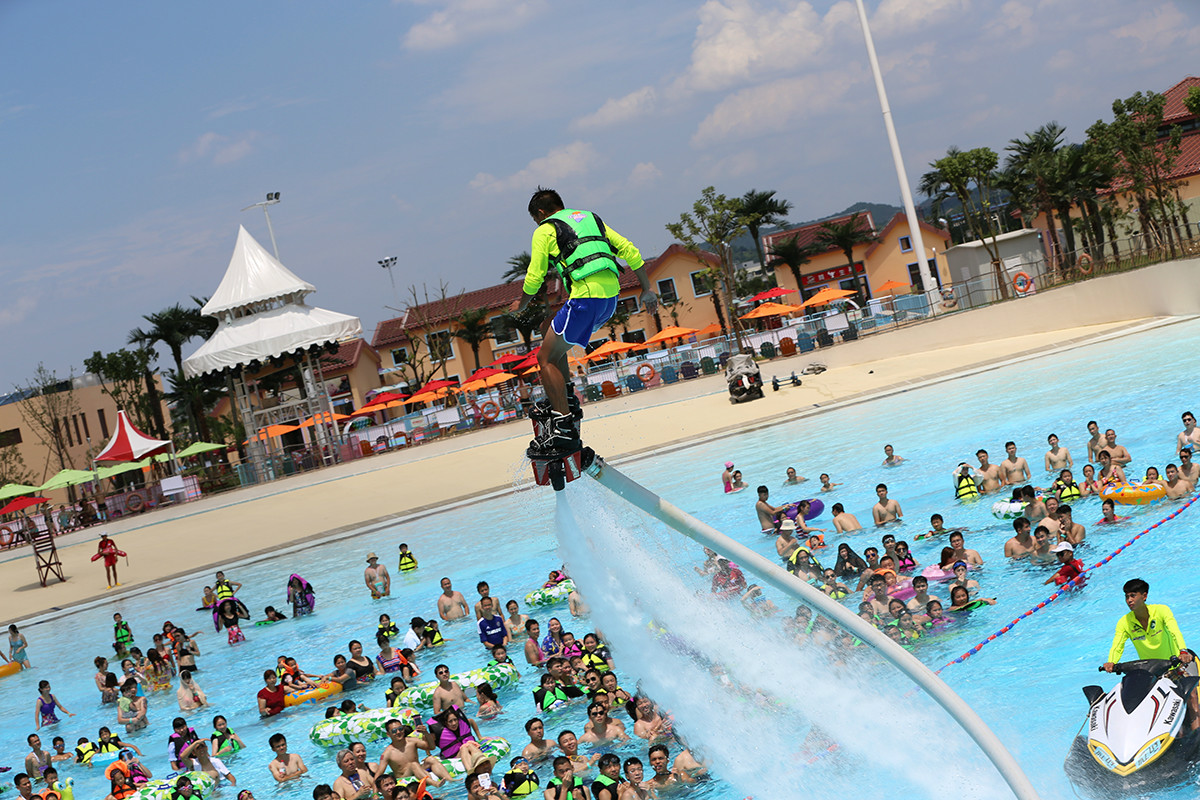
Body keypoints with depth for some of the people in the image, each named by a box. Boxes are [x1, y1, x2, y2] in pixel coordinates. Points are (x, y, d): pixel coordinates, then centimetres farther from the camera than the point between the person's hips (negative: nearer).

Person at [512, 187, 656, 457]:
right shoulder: (591, 219, 25)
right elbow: (630, 251, 18)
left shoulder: (545, 231, 7)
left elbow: (534, 278, 5)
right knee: (555, 347, 25)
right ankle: (563, 404, 23)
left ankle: (565, 429, -12)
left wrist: (522, 304, 24)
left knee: (546, 359, -2)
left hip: (585, 297, -8)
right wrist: (647, 289, 22)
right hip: (611, 294, 8)